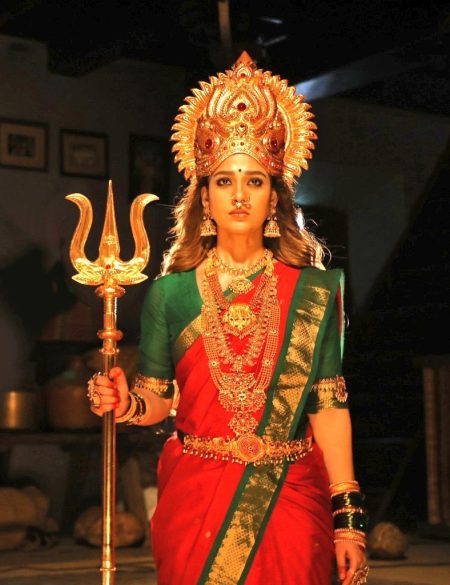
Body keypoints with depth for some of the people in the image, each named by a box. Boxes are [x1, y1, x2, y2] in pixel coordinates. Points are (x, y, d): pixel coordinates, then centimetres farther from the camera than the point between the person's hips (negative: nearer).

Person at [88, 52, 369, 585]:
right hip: (196, 500, 0)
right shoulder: (170, 293, 1)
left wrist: (348, 519, -4)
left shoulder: (314, 293, 0)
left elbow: (329, 408, -1)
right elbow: (157, 398, 6)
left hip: (291, 500, 0)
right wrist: (128, 406, -17)